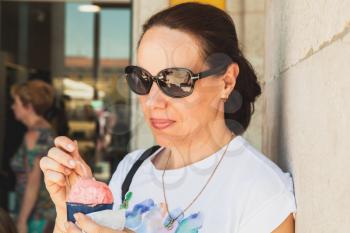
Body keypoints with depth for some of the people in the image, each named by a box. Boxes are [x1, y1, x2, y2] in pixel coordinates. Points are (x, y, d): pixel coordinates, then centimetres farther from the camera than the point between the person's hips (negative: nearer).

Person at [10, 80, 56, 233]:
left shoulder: (33, 135, -16)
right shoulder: (47, 129, 9)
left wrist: (22, 220, -18)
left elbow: (33, 182, -20)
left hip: (35, 211, -9)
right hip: (49, 206, 9)